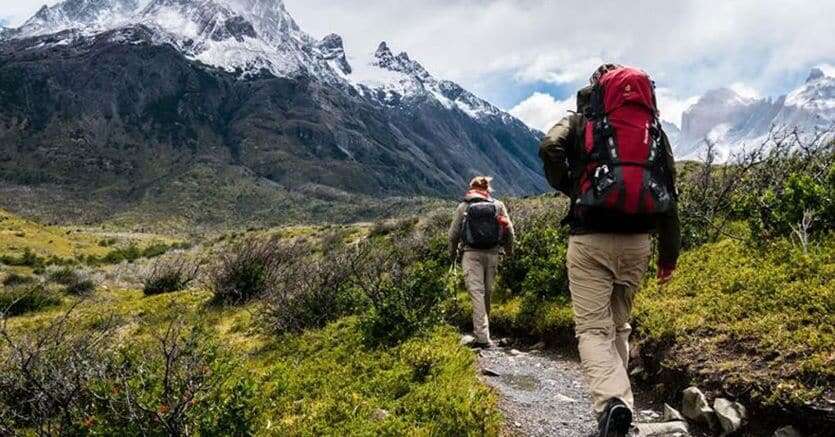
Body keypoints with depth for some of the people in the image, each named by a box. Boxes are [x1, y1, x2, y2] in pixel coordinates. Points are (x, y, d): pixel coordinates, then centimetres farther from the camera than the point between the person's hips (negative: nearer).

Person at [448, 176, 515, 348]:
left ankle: (482, 336, -12)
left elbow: (453, 233, 4)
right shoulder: (498, 205, 6)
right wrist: (509, 250, 21)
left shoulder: (463, 207, 3)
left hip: (471, 253, -2)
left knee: (477, 292, -5)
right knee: (487, 292, 14)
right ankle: (481, 331, 27)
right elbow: (509, 231, 5)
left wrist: (452, 253, 20)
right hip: (492, 253, 2)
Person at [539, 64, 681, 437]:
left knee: (593, 329, -3)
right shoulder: (654, 127, 16)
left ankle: (613, 402, -25)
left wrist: (569, 188, 4)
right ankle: (615, 396, 24)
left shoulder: (582, 121, 8)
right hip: (637, 241, 4)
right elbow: (669, 190, 12)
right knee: (619, 325, 19)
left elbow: (550, 148, -14)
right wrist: (669, 251, 16)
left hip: (591, 238, -3)